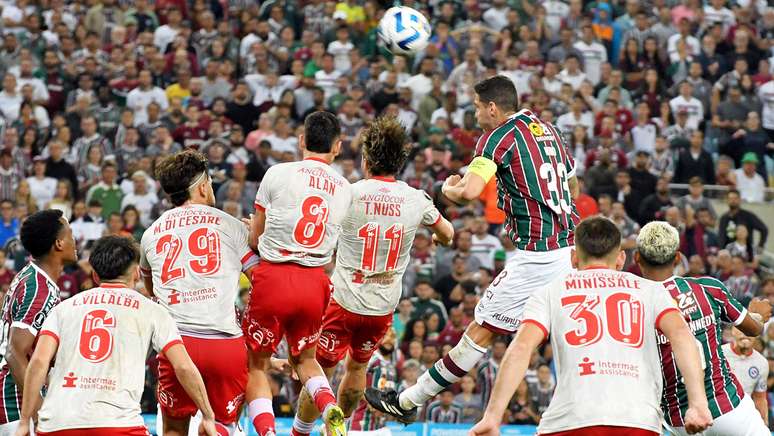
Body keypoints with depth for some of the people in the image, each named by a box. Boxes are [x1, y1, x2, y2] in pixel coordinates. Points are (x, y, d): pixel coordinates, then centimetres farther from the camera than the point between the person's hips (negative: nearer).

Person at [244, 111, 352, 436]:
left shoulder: (278, 174, -3)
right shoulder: (345, 190, 8)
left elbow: (254, 239, 4)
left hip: (274, 276, -3)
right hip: (315, 282, 4)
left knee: (255, 364, 10)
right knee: (305, 359, 24)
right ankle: (330, 408, -4)